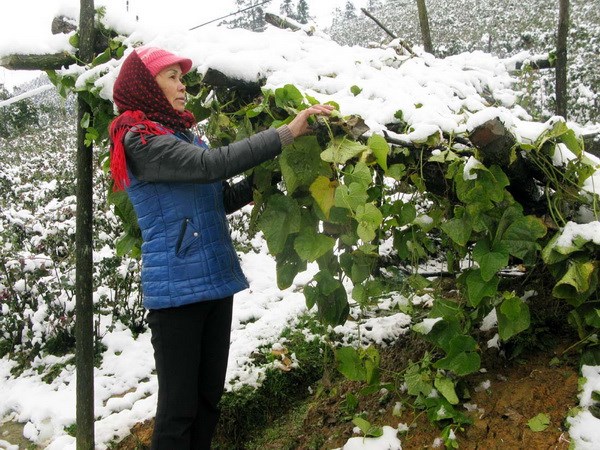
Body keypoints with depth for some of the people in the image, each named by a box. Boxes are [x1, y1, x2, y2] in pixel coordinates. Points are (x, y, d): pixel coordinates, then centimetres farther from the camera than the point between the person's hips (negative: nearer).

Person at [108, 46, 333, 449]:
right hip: (176, 289, -8)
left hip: (215, 281, 8)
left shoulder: (183, 135, 15)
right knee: (179, 405, -1)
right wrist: (286, 134, -22)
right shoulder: (141, 140, -10)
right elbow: (212, 164, -24)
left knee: (209, 396, 15)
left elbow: (221, 199, 15)